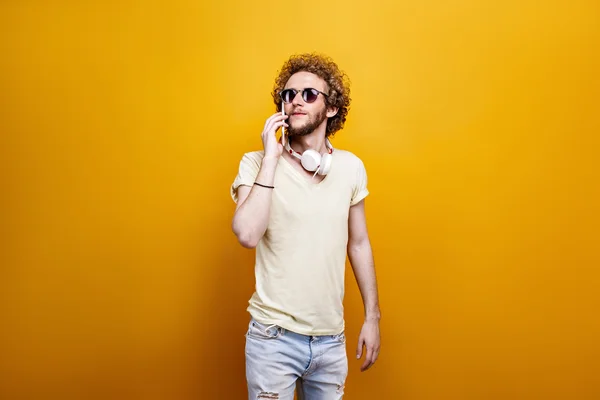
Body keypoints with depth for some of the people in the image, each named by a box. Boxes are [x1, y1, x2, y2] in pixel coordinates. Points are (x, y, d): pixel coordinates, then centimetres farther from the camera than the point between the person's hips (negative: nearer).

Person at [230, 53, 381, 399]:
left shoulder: (351, 166, -1)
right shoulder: (256, 163, -9)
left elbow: (359, 243, 7)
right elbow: (247, 235, -25)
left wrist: (373, 316, 9)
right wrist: (271, 157, -22)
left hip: (332, 338, 3)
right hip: (274, 337, -3)